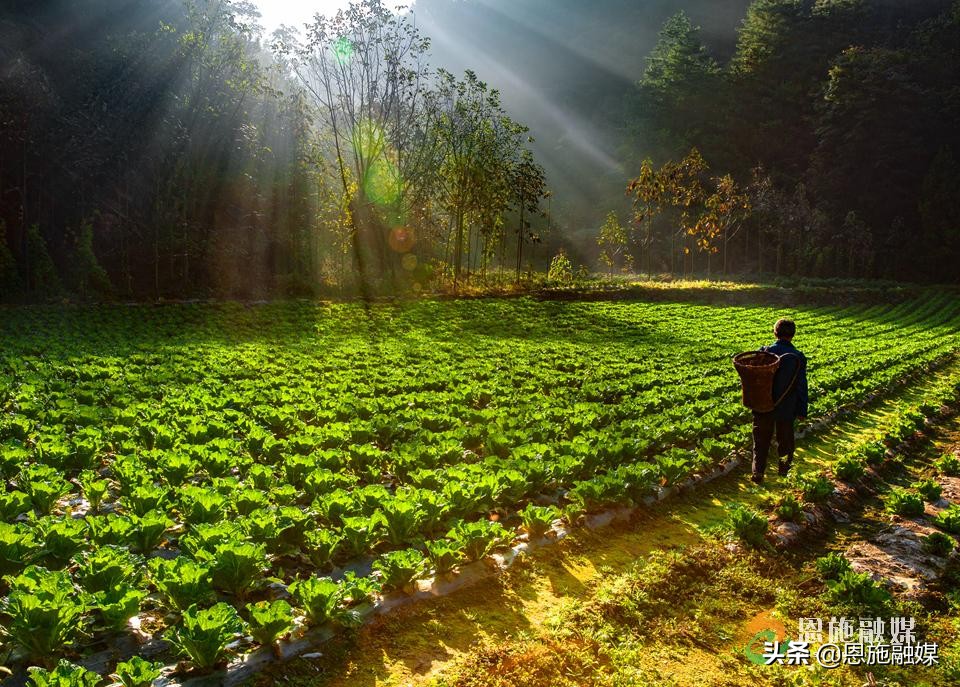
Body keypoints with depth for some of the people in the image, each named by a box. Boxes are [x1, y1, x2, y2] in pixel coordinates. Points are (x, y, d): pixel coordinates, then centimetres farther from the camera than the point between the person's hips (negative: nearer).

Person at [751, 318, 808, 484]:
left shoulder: (765, 352, -12)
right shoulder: (799, 357, -11)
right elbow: (801, 387, -6)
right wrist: (802, 411, 3)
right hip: (787, 408, 0)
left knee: (761, 440, 12)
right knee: (785, 439, 21)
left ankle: (758, 472, 11)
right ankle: (784, 466, 35)